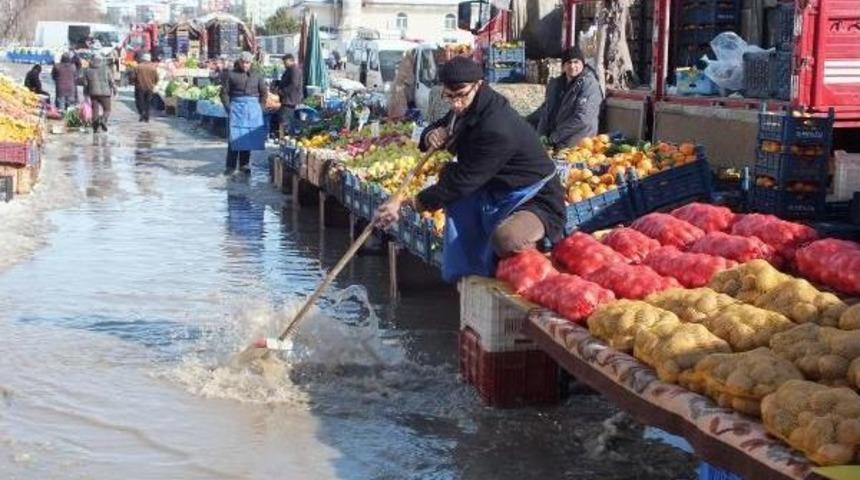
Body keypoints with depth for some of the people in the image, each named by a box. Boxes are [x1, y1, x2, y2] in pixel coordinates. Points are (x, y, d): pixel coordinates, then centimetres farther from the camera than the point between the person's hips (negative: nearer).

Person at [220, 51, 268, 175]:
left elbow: (264, 92, 16)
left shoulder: (256, 76, 12)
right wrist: (229, 108, -7)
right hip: (237, 107, -3)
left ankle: (244, 164, 12)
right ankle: (231, 165, -3)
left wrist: (260, 107, 6)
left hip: (253, 109, 3)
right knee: (234, 137, -6)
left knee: (249, 136, 4)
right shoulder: (230, 75, 3)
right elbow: (224, 92, 1)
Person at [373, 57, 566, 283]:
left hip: (536, 200, -10)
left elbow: (462, 181, -25)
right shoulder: (466, 109, 0)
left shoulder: (497, 129, -28)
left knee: (505, 239, -39)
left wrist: (405, 204, -19)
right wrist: (432, 136, -13)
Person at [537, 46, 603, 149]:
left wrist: (554, 137, -16)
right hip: (551, 142, 6)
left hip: (576, 145, -6)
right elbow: (546, 112, 15)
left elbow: (582, 118, -17)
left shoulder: (589, 84, -8)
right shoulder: (555, 84, 13)